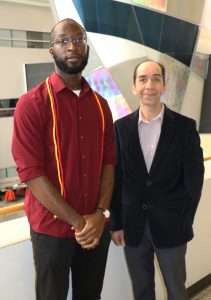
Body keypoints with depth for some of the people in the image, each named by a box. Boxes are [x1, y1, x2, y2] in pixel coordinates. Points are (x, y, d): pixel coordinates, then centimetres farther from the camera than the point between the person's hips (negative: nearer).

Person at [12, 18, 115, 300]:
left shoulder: (100, 104, 6)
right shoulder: (32, 103, -11)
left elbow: (109, 161, 3)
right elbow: (31, 172, -15)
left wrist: (100, 213, -10)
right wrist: (78, 221, -16)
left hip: (97, 225, 5)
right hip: (53, 228, -4)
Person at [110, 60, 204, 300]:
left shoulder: (185, 127, -7)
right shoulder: (121, 127, -2)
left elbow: (194, 178, -3)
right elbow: (115, 179, 0)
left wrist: (184, 223, -2)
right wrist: (116, 224, 1)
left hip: (171, 227, -1)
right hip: (132, 226, 2)